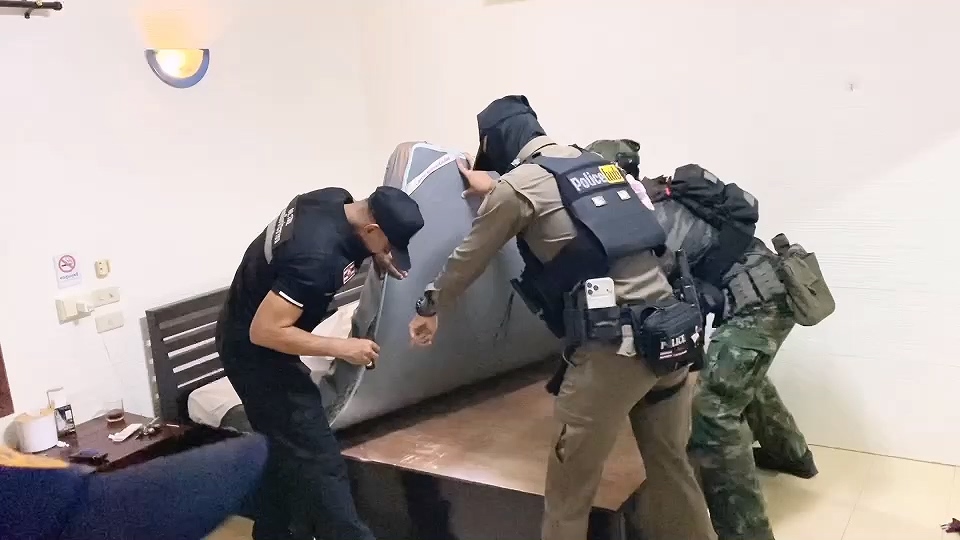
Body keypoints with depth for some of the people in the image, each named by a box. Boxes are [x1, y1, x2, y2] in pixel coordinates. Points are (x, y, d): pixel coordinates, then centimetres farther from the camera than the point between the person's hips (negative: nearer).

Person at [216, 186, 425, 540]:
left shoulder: (335, 200, -8)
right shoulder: (317, 256, -34)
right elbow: (265, 331, -31)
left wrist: (377, 258, -6)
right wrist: (341, 347, -24)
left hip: (255, 331, 10)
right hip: (253, 348, -10)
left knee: (293, 446, 19)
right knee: (316, 457, -8)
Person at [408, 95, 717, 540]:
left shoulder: (517, 184, -2)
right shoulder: (598, 163, 18)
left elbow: (469, 259, 11)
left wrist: (430, 308, 28)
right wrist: (493, 195, 51)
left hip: (612, 346, -7)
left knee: (569, 490, 9)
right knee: (671, 468, 21)